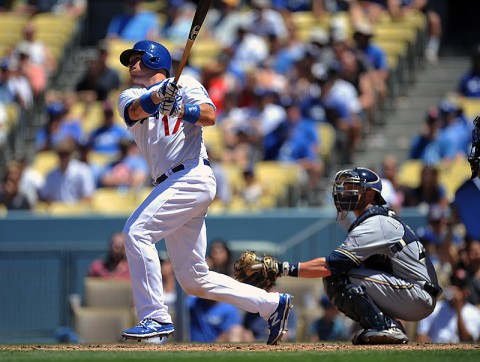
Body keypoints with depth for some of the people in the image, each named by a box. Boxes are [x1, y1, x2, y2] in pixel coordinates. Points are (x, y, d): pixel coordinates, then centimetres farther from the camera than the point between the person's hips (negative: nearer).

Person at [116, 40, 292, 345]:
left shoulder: (185, 84, 9)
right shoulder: (129, 97, 21)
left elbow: (209, 116, -8)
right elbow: (137, 110, -4)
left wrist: (179, 107, -24)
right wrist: (158, 95, -24)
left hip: (192, 175, -7)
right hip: (171, 186, 7)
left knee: (137, 230, -24)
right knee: (194, 281, 5)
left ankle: (155, 317, -25)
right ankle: (273, 304, 15)